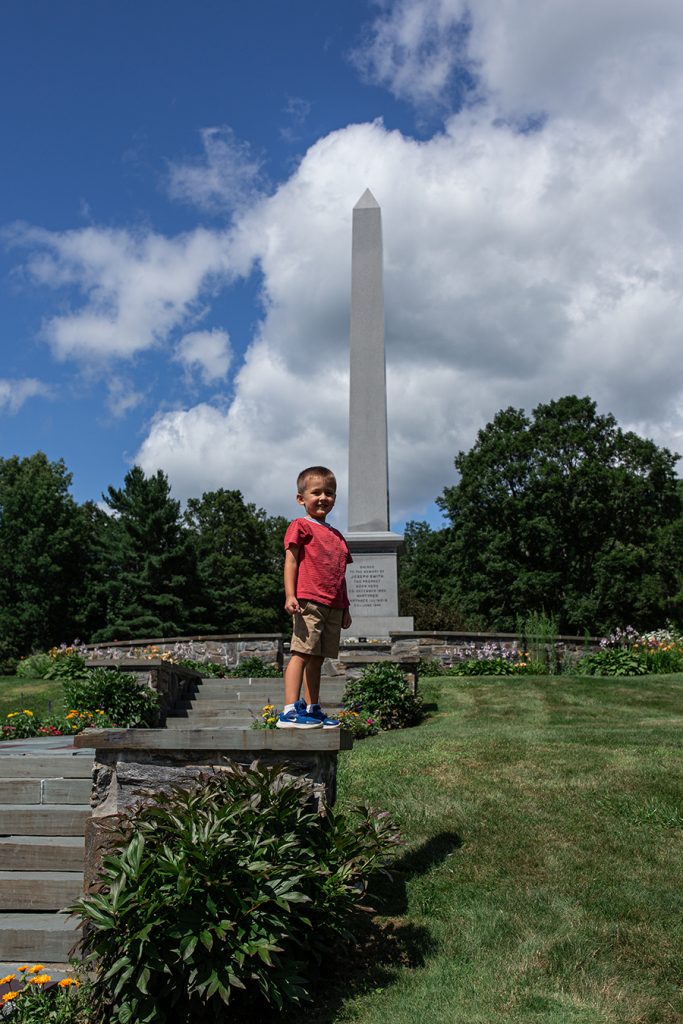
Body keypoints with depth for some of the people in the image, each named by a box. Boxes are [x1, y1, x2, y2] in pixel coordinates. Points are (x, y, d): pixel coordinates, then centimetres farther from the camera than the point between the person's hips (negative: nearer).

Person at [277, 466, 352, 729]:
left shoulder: (336, 535, 24)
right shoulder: (301, 526, 3)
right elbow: (291, 562, -5)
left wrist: (345, 608, 23)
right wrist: (290, 595, -16)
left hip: (333, 607, 7)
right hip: (308, 601, -7)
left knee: (317, 658, 11)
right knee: (302, 653, -12)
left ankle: (312, 710, 17)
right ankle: (290, 712, -13)